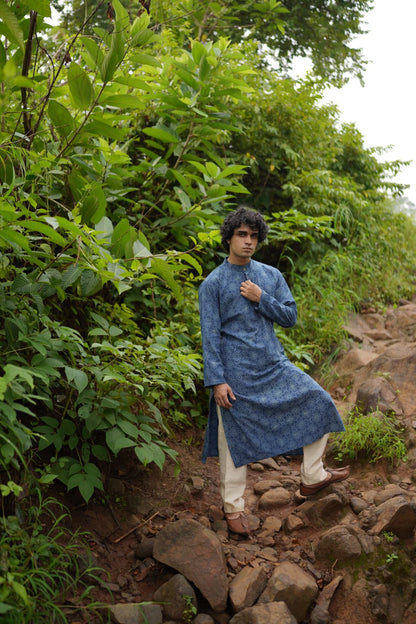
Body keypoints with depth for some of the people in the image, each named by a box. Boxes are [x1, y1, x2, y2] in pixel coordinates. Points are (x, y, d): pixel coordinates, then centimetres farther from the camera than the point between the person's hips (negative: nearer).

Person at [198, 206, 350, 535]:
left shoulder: (272, 275, 9)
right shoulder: (213, 283, -4)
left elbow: (290, 317, 6)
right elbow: (210, 335, -7)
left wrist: (261, 299, -10)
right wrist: (217, 381, -13)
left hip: (274, 365, 5)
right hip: (236, 373, -4)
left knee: (318, 402, -1)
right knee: (235, 439, 3)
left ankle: (312, 477, 13)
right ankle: (234, 508, 18)